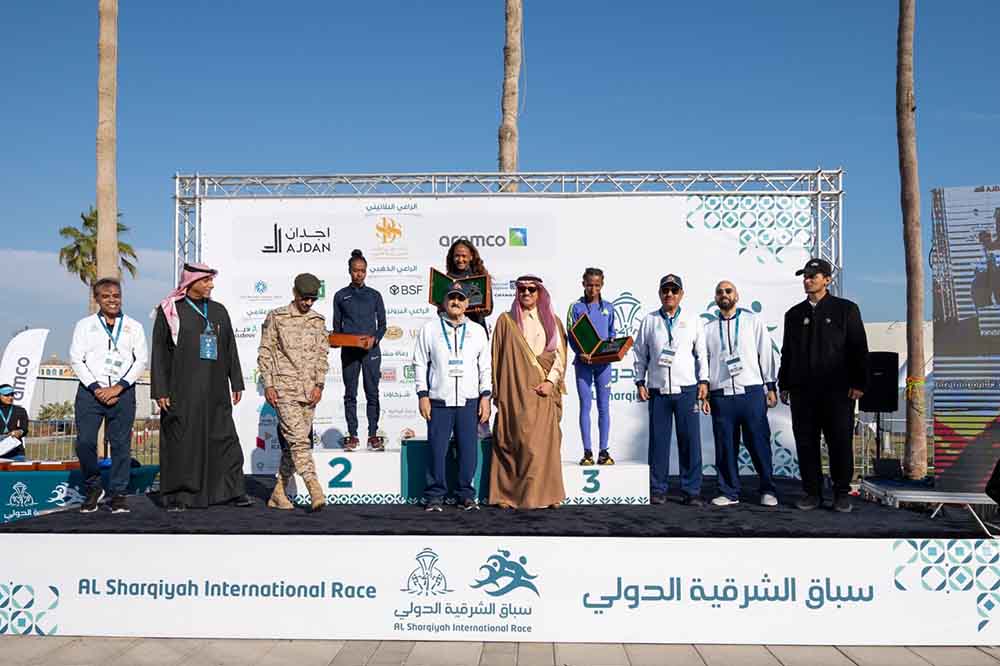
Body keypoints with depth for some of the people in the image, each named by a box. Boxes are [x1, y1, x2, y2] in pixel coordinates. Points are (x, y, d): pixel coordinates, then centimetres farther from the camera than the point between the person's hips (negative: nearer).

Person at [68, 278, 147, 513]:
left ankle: (118, 494, 7)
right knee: (85, 442, -6)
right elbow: (76, 359, 3)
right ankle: (93, 488, 13)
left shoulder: (134, 326, 11)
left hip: (123, 391, 0)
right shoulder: (84, 325, 11)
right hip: (90, 391, 0)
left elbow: (141, 360, 4)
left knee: (121, 444, -1)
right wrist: (96, 388, -8)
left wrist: (118, 387, -8)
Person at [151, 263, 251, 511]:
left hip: (215, 390, 3)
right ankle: (178, 496, 10)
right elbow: (159, 352, -1)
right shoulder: (169, 311, 0)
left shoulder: (219, 311, 11)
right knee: (180, 441, 1)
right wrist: (160, 390, -7)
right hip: (181, 390, -3)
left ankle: (233, 491, 8)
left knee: (224, 438, 2)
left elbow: (231, 349, 14)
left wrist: (236, 383, 10)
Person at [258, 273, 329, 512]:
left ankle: (278, 493, 16)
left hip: (309, 391, 4)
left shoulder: (318, 321, 13)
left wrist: (319, 385, 0)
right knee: (298, 439, -15)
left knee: (292, 443, 7)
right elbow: (265, 353, 2)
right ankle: (315, 491, -22)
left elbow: (322, 355, 12)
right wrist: (268, 385, -5)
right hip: (284, 388, -4)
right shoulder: (276, 317, 2)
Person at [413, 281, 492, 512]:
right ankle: (434, 495, 9)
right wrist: (422, 395, -1)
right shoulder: (430, 329, 7)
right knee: (437, 450, -2)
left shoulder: (477, 331, 12)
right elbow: (420, 363, 6)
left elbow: (485, 366, 13)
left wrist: (485, 396, 4)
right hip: (439, 400, -1)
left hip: (469, 400, 2)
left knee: (468, 449, 1)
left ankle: (466, 494, 13)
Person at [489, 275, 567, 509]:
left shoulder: (552, 321, 13)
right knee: (512, 440, -4)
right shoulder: (506, 321, 9)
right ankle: (507, 494, 1)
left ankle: (546, 493, 2)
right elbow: (497, 357, 7)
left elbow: (559, 354, 7)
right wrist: (497, 391, 1)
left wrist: (550, 381, -7)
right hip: (514, 391, -1)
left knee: (544, 440, -4)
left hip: (542, 391, 1)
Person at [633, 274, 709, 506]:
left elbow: (701, 353, 10)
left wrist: (703, 381, 3)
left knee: (690, 441, -2)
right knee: (658, 440, 2)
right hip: (658, 389, 0)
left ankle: (692, 491, 5)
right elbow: (640, 354, 10)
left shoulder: (692, 320, 9)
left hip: (686, 389, 0)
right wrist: (640, 382, 4)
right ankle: (657, 490, 10)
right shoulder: (649, 321, 8)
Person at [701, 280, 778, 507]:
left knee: (759, 443, -1)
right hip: (721, 395, 2)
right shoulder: (708, 328, 13)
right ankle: (729, 492, 13)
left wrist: (770, 388, 1)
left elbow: (766, 354, 7)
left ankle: (768, 491, 11)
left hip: (752, 392, -2)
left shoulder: (753, 322, 9)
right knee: (725, 446, 3)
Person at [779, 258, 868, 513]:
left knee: (840, 442, 0)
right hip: (802, 391, 4)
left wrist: (858, 384, -7)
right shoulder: (794, 314, 15)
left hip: (837, 390, -3)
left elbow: (859, 349, 0)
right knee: (806, 443, 3)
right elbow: (786, 353, 17)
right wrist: (784, 385, 11)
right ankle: (812, 492, 12)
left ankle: (842, 493, 10)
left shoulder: (846, 309, 4)